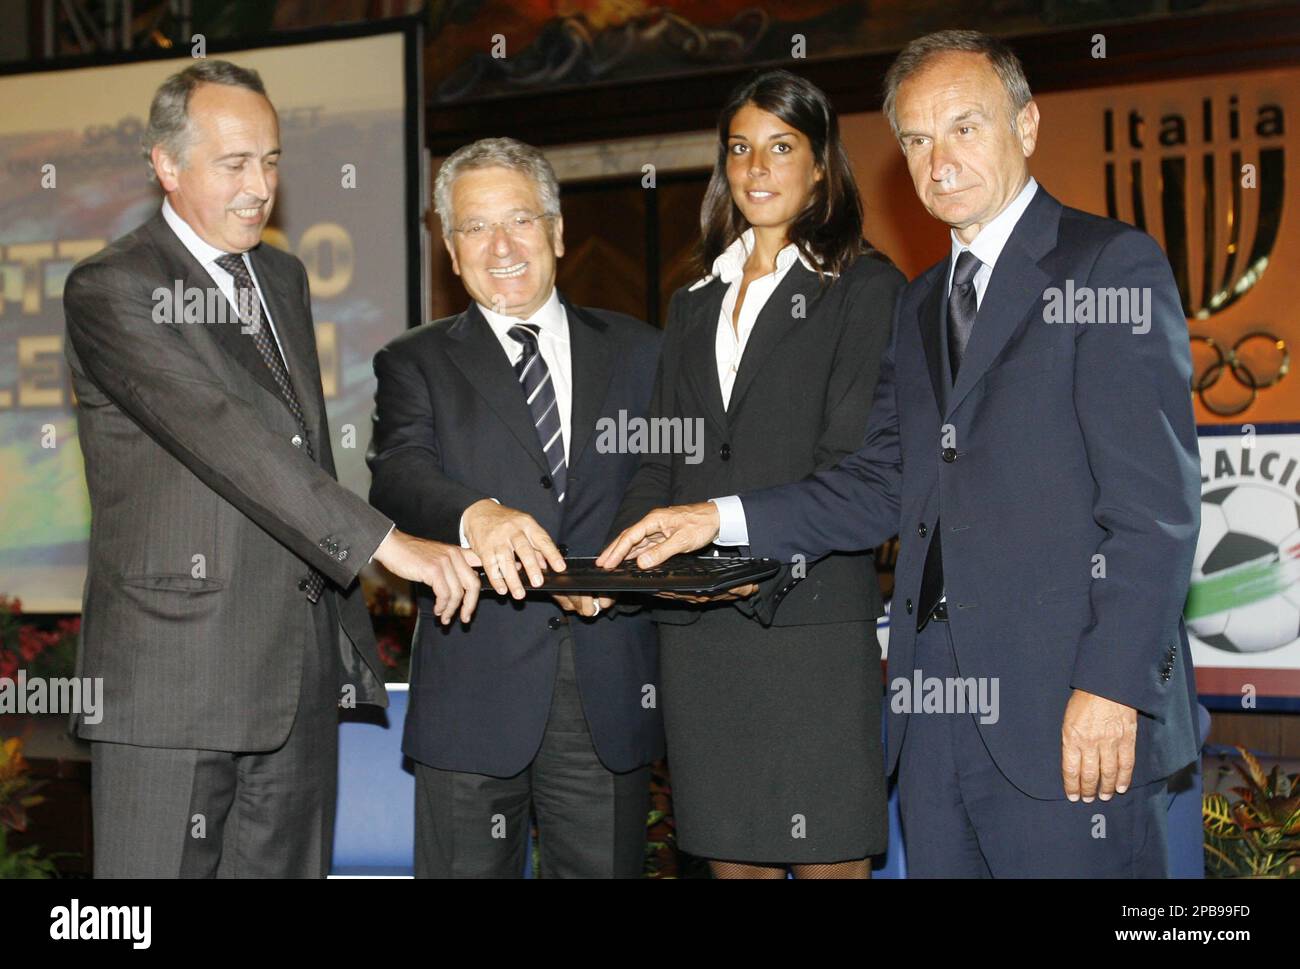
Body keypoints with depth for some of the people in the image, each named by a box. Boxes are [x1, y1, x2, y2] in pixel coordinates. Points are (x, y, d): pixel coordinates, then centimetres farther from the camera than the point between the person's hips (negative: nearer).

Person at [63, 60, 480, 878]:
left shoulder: (284, 279, 17)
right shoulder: (111, 290, -8)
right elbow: (226, 440, -21)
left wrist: (350, 633, 18)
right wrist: (385, 542, -27)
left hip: (302, 676, 7)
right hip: (174, 678, -7)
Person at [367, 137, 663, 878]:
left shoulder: (637, 352, 12)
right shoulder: (416, 364, 7)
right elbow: (399, 475, -11)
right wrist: (476, 514, -32)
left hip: (610, 686, 1)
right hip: (474, 693, -1)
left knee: (606, 867, 6)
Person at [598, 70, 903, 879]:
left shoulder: (865, 288, 2)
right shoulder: (695, 303, 20)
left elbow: (857, 463, -8)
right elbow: (663, 460, 17)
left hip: (809, 616, -5)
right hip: (696, 623, 5)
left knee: (827, 857, -2)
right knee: (730, 856, 9)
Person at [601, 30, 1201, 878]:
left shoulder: (1112, 265, -4)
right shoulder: (922, 303, 20)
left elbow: (1157, 504, -10)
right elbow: (885, 483, 13)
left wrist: (1112, 687, -16)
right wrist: (721, 517, 1)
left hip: (1067, 712, -7)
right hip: (936, 709, 7)